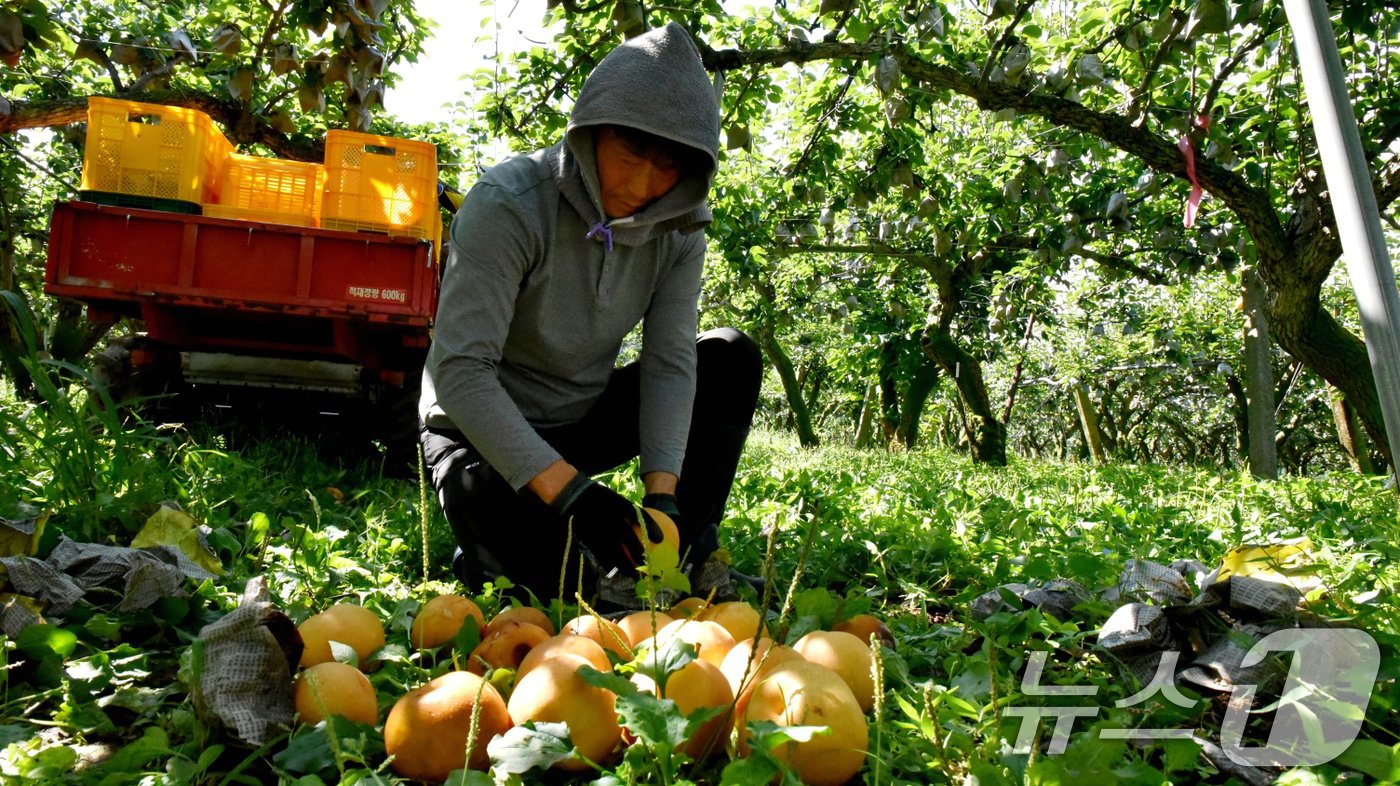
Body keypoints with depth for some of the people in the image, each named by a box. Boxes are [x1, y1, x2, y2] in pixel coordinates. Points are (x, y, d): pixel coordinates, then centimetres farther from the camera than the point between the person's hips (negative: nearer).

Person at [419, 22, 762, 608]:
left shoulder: (678, 226, -10)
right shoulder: (508, 204, -26)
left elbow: (670, 362, -12)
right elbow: (459, 371, -31)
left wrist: (662, 493, -25)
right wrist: (568, 490, -39)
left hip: (583, 417, 6)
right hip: (484, 427, -5)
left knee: (731, 357, -9)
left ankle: (693, 554, -9)